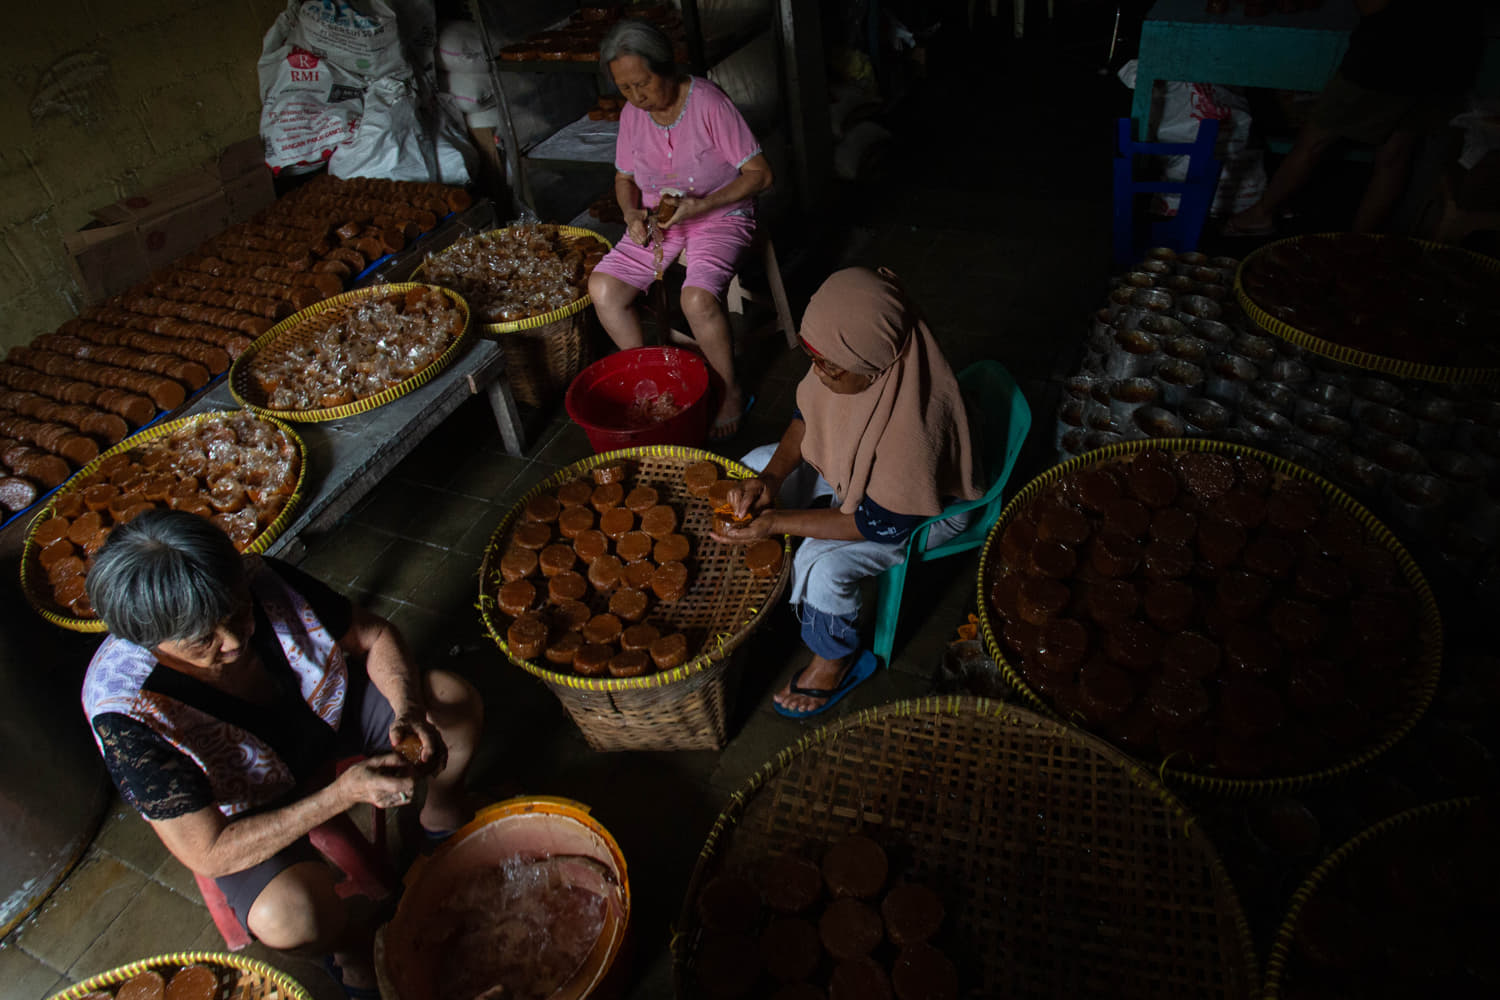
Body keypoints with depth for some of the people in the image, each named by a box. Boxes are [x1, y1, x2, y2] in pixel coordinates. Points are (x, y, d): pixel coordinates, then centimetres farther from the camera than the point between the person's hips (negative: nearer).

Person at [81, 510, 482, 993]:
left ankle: (441, 813, 19)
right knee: (290, 916, -30)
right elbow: (208, 855, -30)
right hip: (245, 809, -3)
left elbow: (374, 635, -10)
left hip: (327, 710, 4)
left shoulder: (262, 582, -27)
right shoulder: (124, 712, -34)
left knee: (458, 700, -13)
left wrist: (409, 710, -28)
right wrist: (344, 793, -37)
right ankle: (349, 943, 9)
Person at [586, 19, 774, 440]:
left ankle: (731, 392, -6)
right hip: (658, 217, 6)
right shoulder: (631, 115, 0)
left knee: (697, 298, -32)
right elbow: (625, 178, 15)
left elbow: (759, 173, -15)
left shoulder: (708, 102, -17)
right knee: (602, 286, -14)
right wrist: (633, 214, -7)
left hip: (720, 214, -6)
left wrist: (701, 205, -26)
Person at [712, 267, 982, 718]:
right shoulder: (847, 359, -23)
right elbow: (808, 413, -3)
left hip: (924, 507, -7)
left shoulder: (912, 421, -42)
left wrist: (777, 522, -32)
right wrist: (771, 477, -19)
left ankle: (836, 660, 5)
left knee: (823, 563, -27)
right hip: (853, 466, 8)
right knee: (754, 465, -1)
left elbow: (884, 525, -31)